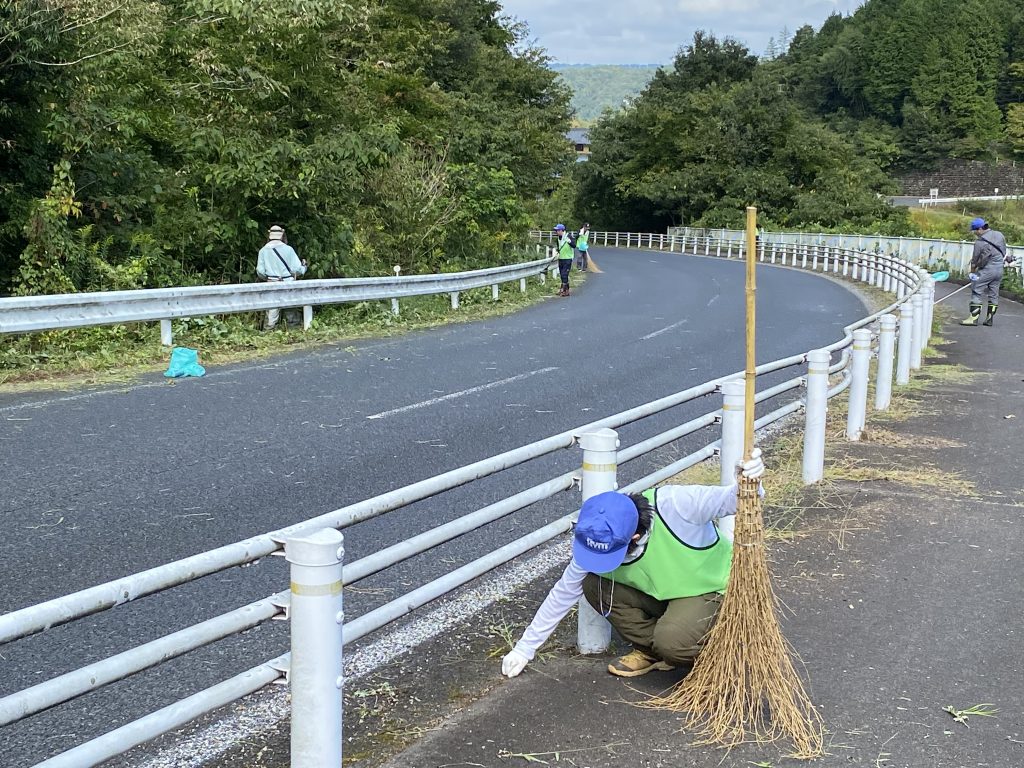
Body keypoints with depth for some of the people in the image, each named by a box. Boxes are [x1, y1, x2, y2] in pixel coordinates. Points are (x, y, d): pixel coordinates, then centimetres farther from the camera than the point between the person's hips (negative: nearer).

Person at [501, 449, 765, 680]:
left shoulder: (675, 504, -37)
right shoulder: (598, 541, -19)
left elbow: (731, 499, -28)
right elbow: (563, 593, -8)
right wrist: (525, 647, -4)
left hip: (710, 588, -5)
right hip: (661, 593, 6)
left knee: (671, 642, -34)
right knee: (594, 585, -18)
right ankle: (651, 649, -1)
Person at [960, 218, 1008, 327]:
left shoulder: (980, 242, -14)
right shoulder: (1000, 235, 5)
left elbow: (975, 259, -6)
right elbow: (1004, 251, 14)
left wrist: (972, 272, 7)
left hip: (986, 270, -7)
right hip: (1000, 269, 7)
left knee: (977, 293, -3)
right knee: (994, 295, 10)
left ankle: (974, 318, -8)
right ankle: (989, 319, 13)